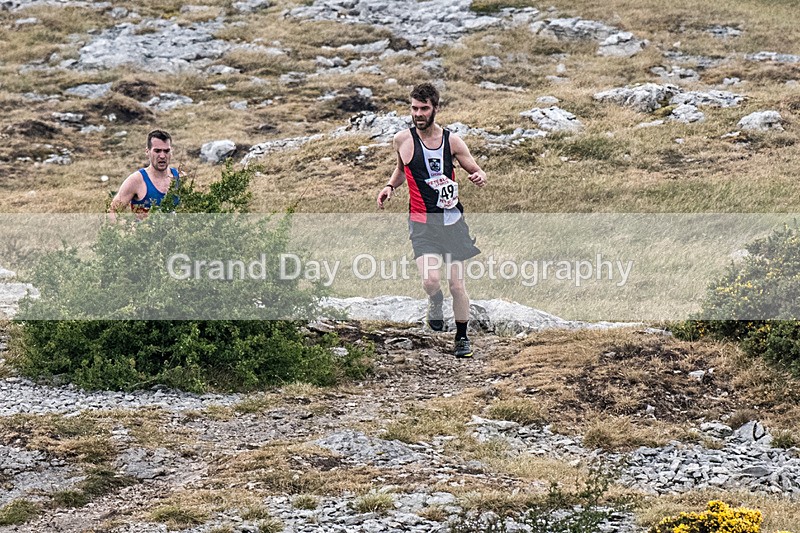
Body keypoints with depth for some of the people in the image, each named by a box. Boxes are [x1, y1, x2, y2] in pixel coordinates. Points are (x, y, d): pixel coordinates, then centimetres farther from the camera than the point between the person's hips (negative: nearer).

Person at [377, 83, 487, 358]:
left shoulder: (451, 140, -1)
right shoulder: (402, 140, -1)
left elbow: (476, 170, 7)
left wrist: (480, 177, -16)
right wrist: (390, 186, 2)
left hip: (452, 220, 1)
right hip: (422, 222, -1)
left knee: (457, 285, 5)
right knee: (431, 280, -22)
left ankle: (462, 337, 24)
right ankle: (435, 302, 15)